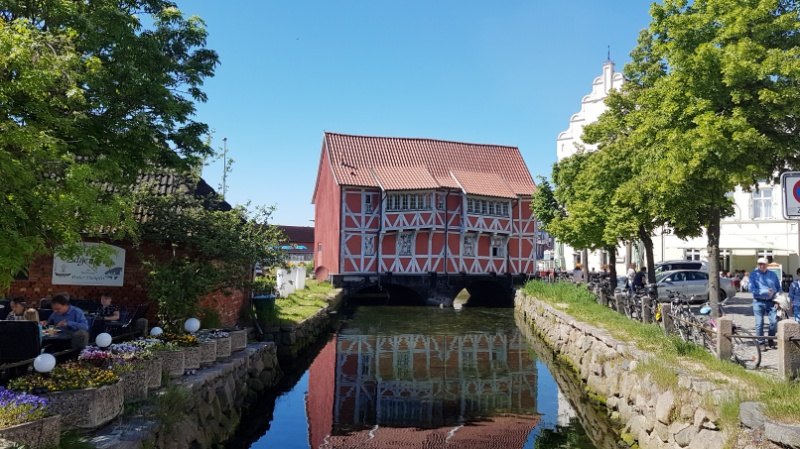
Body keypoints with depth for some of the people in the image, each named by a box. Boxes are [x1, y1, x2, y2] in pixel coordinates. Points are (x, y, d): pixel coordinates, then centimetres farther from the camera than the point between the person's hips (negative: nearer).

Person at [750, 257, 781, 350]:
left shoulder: (773, 275, 9)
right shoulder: (754, 274, 0)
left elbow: (778, 287, 15)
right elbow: (752, 288, -8)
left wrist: (773, 292, -5)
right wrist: (766, 292, -16)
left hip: (771, 301, 2)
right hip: (758, 302, -2)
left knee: (774, 321, -1)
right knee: (759, 323, -1)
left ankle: (771, 340, 18)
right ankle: (761, 342, 9)